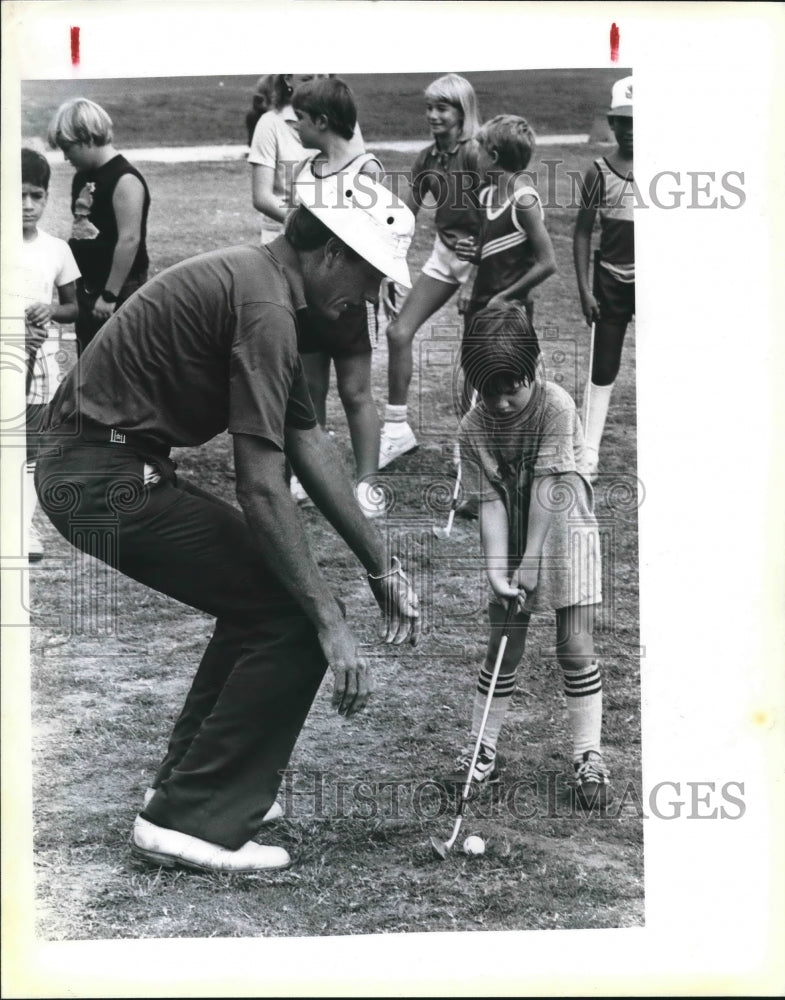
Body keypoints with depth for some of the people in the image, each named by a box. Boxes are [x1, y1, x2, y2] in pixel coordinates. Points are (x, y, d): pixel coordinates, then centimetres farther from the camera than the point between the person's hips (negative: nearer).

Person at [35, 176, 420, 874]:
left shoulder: (254, 282, 14)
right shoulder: (263, 307, -18)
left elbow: (310, 445, 17)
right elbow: (261, 488, -23)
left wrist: (382, 566, 16)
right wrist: (332, 626, -20)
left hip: (85, 469, 10)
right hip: (110, 480, -10)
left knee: (262, 601, 21)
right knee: (291, 617, -7)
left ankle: (188, 785, 26)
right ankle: (194, 822, -2)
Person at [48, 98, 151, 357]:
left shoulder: (125, 180, -16)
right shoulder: (82, 178, 10)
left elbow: (129, 240, -21)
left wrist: (110, 294, -21)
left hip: (119, 291, -9)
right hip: (86, 288, 9)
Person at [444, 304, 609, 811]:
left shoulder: (557, 406, -21)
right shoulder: (476, 426, -10)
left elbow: (548, 489, -22)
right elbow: (492, 498, -13)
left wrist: (530, 562, -22)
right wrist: (496, 570, -23)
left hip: (563, 530, -3)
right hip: (511, 540, 3)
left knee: (575, 647, -5)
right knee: (503, 648, 5)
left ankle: (589, 756, 4)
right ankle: (482, 749, 16)